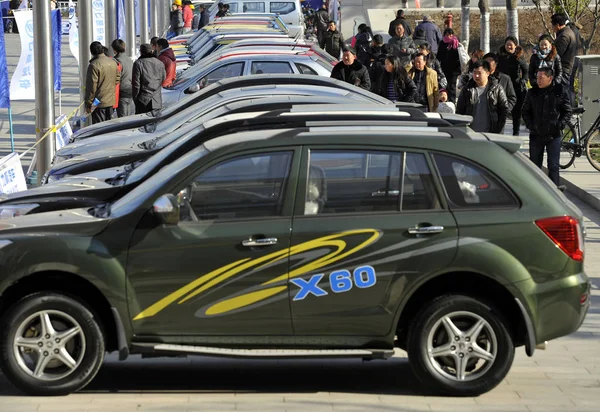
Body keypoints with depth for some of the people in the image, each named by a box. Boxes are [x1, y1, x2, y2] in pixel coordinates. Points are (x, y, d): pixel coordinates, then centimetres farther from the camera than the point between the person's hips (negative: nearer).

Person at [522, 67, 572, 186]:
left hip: (553, 136, -3)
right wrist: (530, 125, -3)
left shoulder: (560, 92, -4)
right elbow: (525, 111, 12)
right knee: (534, 165, 9)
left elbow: (568, 111, 3)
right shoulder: (532, 93, 3)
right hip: (536, 135, 3)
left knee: (553, 166, -3)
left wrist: (560, 125, -10)